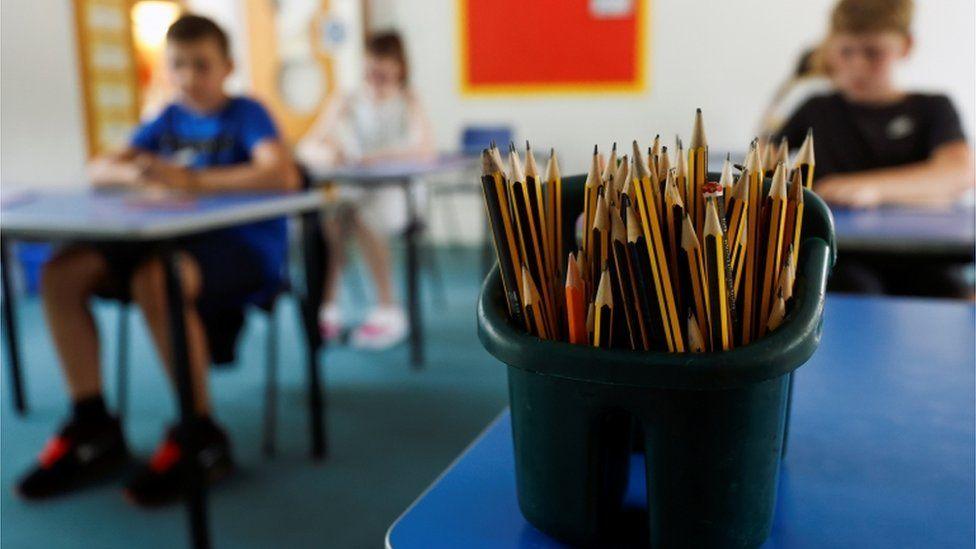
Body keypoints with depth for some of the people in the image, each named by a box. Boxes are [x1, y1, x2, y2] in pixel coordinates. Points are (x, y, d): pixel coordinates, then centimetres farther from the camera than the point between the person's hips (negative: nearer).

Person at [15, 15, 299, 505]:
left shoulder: (245, 114, -4)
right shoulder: (169, 119, 15)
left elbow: (284, 174, -24)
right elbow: (98, 170, 14)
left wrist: (191, 181, -26)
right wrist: (133, 174, -11)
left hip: (246, 248, -7)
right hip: (181, 242, 7)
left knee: (154, 280, -36)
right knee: (61, 274, -10)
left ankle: (201, 438, -20)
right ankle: (92, 428, -2)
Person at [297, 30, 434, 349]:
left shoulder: (407, 103, 3)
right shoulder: (345, 105, 9)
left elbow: (425, 149, -15)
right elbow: (305, 148, 4)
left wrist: (378, 157, -27)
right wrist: (325, 154, -19)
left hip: (391, 194, -2)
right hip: (349, 193, 3)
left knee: (364, 216, -33)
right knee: (328, 218, -29)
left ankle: (388, 309, -22)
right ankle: (328, 308, -15)